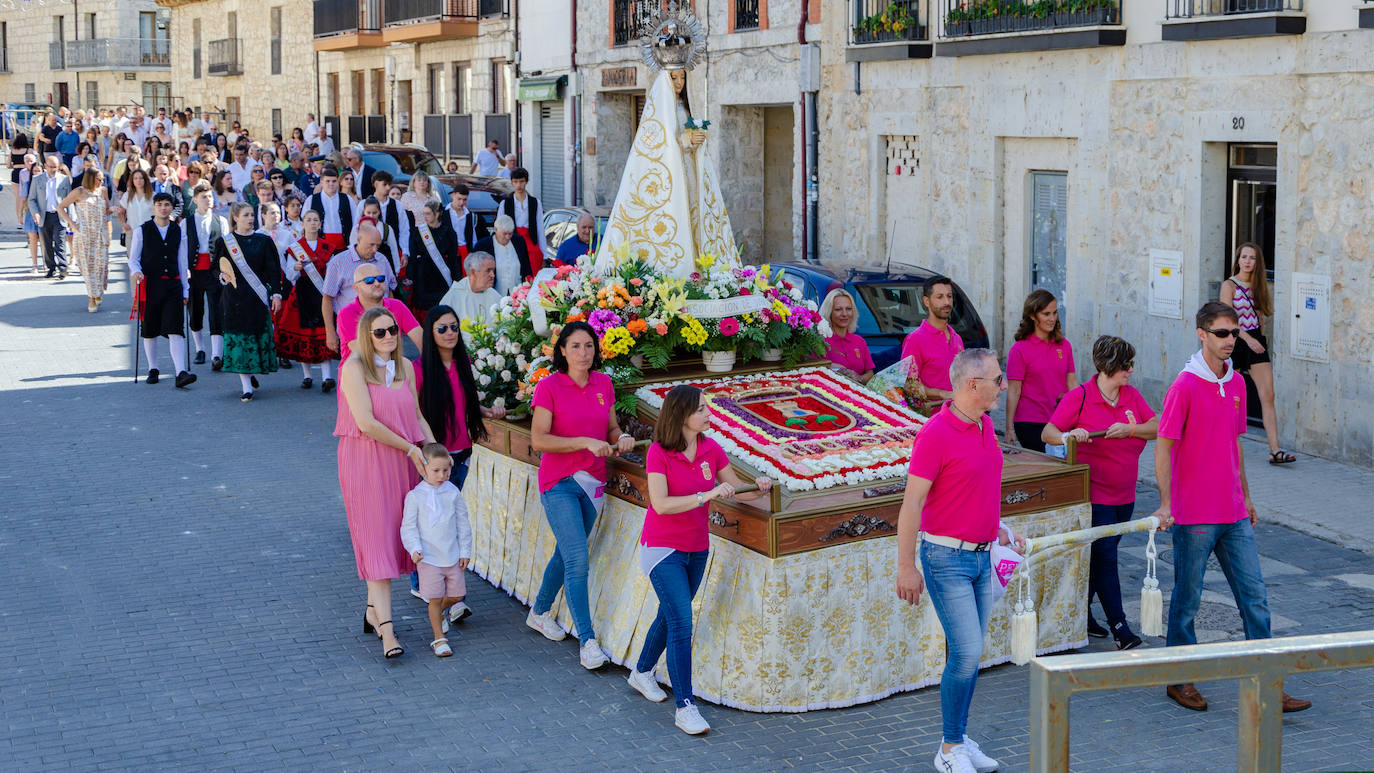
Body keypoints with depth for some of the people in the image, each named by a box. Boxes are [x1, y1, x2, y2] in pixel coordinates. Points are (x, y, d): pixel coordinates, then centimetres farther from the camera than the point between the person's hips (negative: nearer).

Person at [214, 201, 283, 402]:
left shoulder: (263, 241, 5)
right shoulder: (224, 242, 5)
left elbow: (274, 270, 3)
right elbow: (217, 268, 12)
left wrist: (276, 294, -5)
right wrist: (223, 277, -10)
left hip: (258, 298, 0)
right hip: (234, 298, 0)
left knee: (259, 335, 1)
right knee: (238, 339, -4)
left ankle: (252, 372, 27)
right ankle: (246, 386, 0)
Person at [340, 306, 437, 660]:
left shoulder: (405, 367, 10)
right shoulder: (355, 367, -10)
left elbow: (416, 416, 16)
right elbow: (366, 422, -16)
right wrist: (410, 448, -12)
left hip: (401, 464, 6)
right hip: (365, 461, -6)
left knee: (392, 535, 8)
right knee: (376, 538, -8)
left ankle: (373, 610, 23)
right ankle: (386, 628, -11)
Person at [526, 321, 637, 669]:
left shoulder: (603, 384, 5)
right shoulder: (549, 387, -10)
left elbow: (611, 427, 16)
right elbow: (538, 440, -16)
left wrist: (622, 438, -7)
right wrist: (586, 442, -23)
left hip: (593, 482, 6)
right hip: (559, 484, -5)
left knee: (566, 553, 18)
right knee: (578, 560, -13)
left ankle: (540, 612, 40)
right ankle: (587, 641, -8)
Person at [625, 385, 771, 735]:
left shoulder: (711, 449, -2)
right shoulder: (658, 453, -18)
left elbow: (736, 490, 5)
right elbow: (661, 504, -27)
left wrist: (759, 488, -16)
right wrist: (707, 495, -34)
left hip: (697, 549, 6)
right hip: (662, 549, -6)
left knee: (669, 616, 21)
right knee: (682, 624, -13)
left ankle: (642, 673, 44)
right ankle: (684, 706, -9)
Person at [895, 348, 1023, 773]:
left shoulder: (984, 426, 8)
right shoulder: (935, 433, -17)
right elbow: (912, 503, -16)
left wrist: (998, 528, 19)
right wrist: (906, 566, -16)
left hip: (981, 557, 8)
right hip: (946, 558, -8)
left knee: (969, 654, 11)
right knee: (966, 652, -9)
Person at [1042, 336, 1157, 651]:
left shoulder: (1131, 395, 6)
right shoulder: (1080, 396, -9)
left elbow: (1157, 427, -2)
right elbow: (1048, 433, -11)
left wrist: (1129, 429, -20)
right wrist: (1069, 435, -32)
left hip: (1124, 495, 6)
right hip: (1094, 493, -6)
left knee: (1102, 556, 13)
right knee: (1105, 556, -9)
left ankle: (1082, 613, 26)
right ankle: (1118, 626, -7)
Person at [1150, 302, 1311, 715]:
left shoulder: (1236, 383, 9)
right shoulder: (1185, 386, -12)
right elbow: (1163, 446, -13)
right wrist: (1165, 503, -20)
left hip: (1233, 514, 7)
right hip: (1194, 515, -7)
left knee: (1255, 597, 7)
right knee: (1186, 600, 5)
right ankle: (1179, 680, 20)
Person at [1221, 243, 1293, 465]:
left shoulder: (1257, 286, 12)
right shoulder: (1229, 285, -6)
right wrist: (1248, 338, -23)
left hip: (1257, 341, 5)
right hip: (1236, 341, -5)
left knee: (1268, 396, -6)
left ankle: (1275, 450, -11)